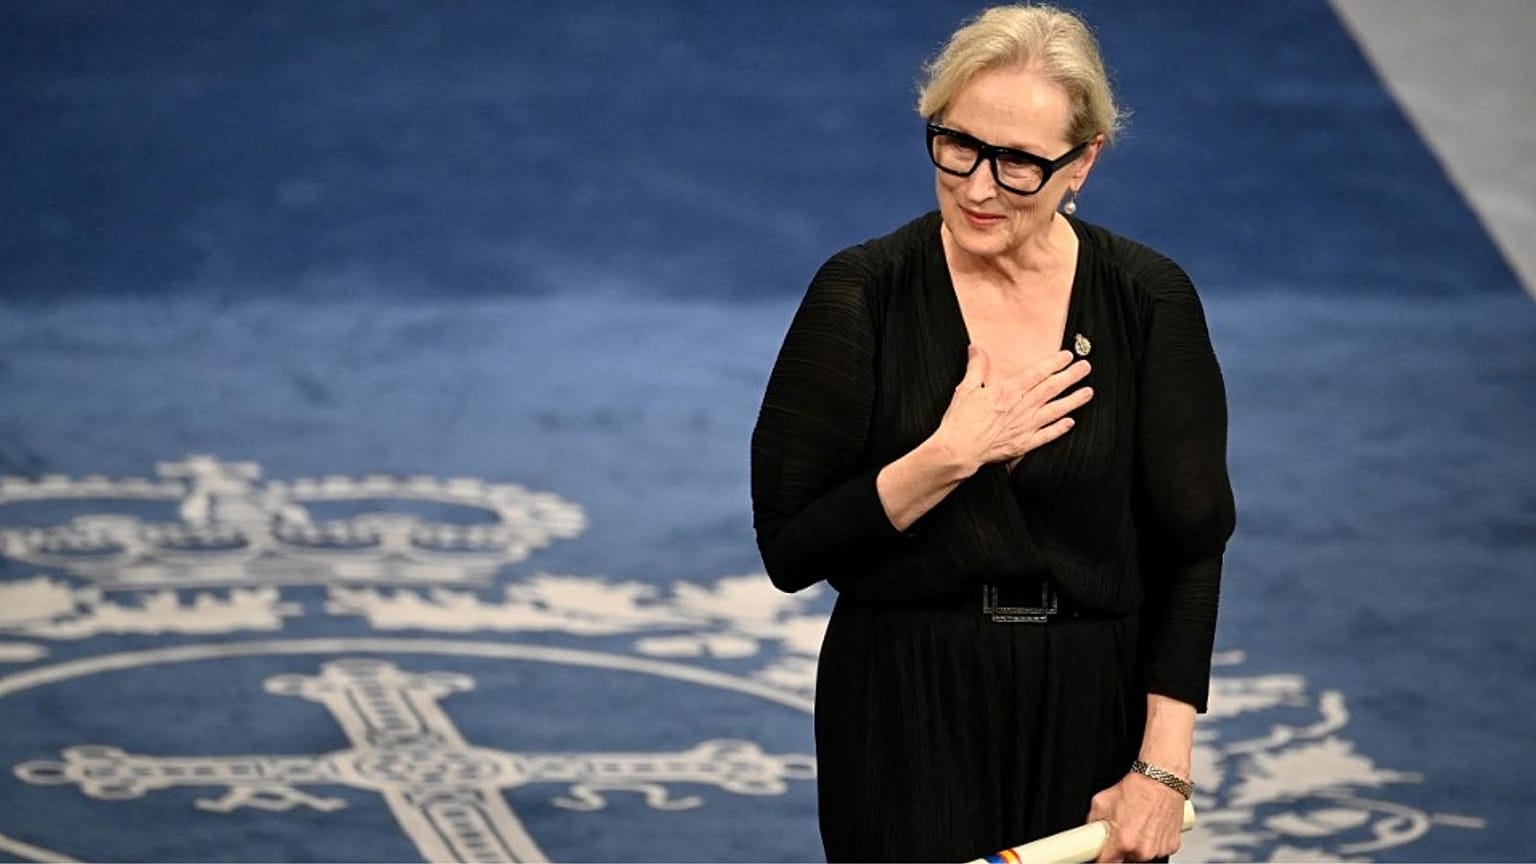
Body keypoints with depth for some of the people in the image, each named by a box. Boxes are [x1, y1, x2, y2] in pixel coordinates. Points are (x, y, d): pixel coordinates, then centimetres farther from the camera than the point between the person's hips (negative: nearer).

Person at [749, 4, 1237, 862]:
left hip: (1094, 713, 1)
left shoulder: (1148, 300, -5)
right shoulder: (862, 294, -8)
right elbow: (789, 549, -8)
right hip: (905, 722, -1)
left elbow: (1190, 546, -3)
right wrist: (945, 459, -20)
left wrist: (1163, 766, -9)